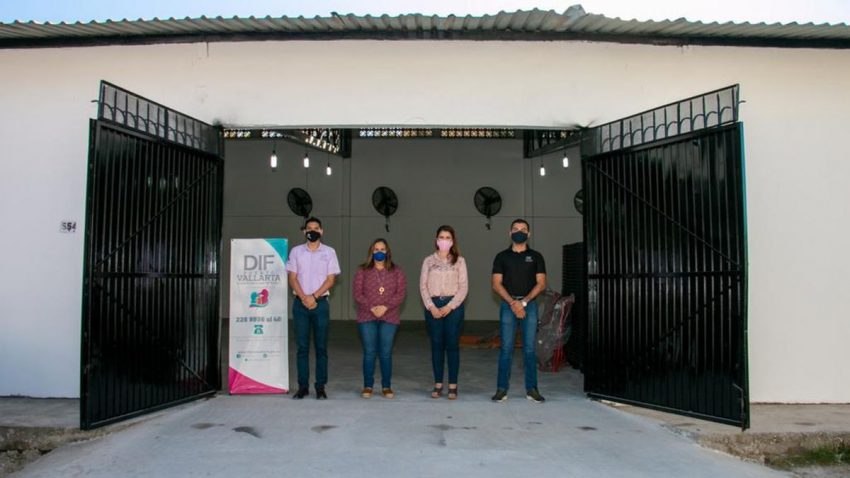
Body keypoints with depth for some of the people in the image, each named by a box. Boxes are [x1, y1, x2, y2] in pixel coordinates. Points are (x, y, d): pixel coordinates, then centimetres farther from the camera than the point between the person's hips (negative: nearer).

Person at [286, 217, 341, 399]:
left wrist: (314, 297, -11)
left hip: (320, 303, -1)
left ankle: (320, 387, 6)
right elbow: (292, 278, 3)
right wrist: (304, 298, -10)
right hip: (300, 303, 1)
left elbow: (330, 279, -1)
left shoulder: (329, 252, 5)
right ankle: (303, 386, 8)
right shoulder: (296, 251, 8)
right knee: (302, 346, 3)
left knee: (321, 346, 1)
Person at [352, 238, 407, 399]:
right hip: (366, 318, 0)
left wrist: (385, 307, -14)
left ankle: (387, 386, 12)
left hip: (389, 318, 0)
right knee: (369, 353, 1)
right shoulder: (362, 271, 6)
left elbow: (400, 293, -1)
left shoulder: (396, 271, 8)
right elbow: (357, 294, -1)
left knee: (386, 353, 2)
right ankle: (367, 386, 11)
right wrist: (371, 307, -14)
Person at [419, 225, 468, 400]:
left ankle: (453, 386, 6)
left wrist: (449, 307, -10)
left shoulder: (459, 260, 5)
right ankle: (438, 384, 11)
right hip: (433, 306, 1)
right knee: (436, 344, 4)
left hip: (453, 305, -1)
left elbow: (463, 287, -1)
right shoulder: (428, 260, 8)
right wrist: (431, 307, -8)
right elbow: (423, 285, 4)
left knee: (452, 344, -1)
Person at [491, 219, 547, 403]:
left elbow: (541, 283, 3)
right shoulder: (502, 257, 9)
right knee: (506, 348, -3)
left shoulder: (535, 256, 10)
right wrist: (512, 302, -10)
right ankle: (502, 389, 2)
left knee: (529, 348, 0)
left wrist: (524, 301, -8)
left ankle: (531, 389, 7)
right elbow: (496, 284, 2)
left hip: (529, 304, 1)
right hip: (507, 304, 0)